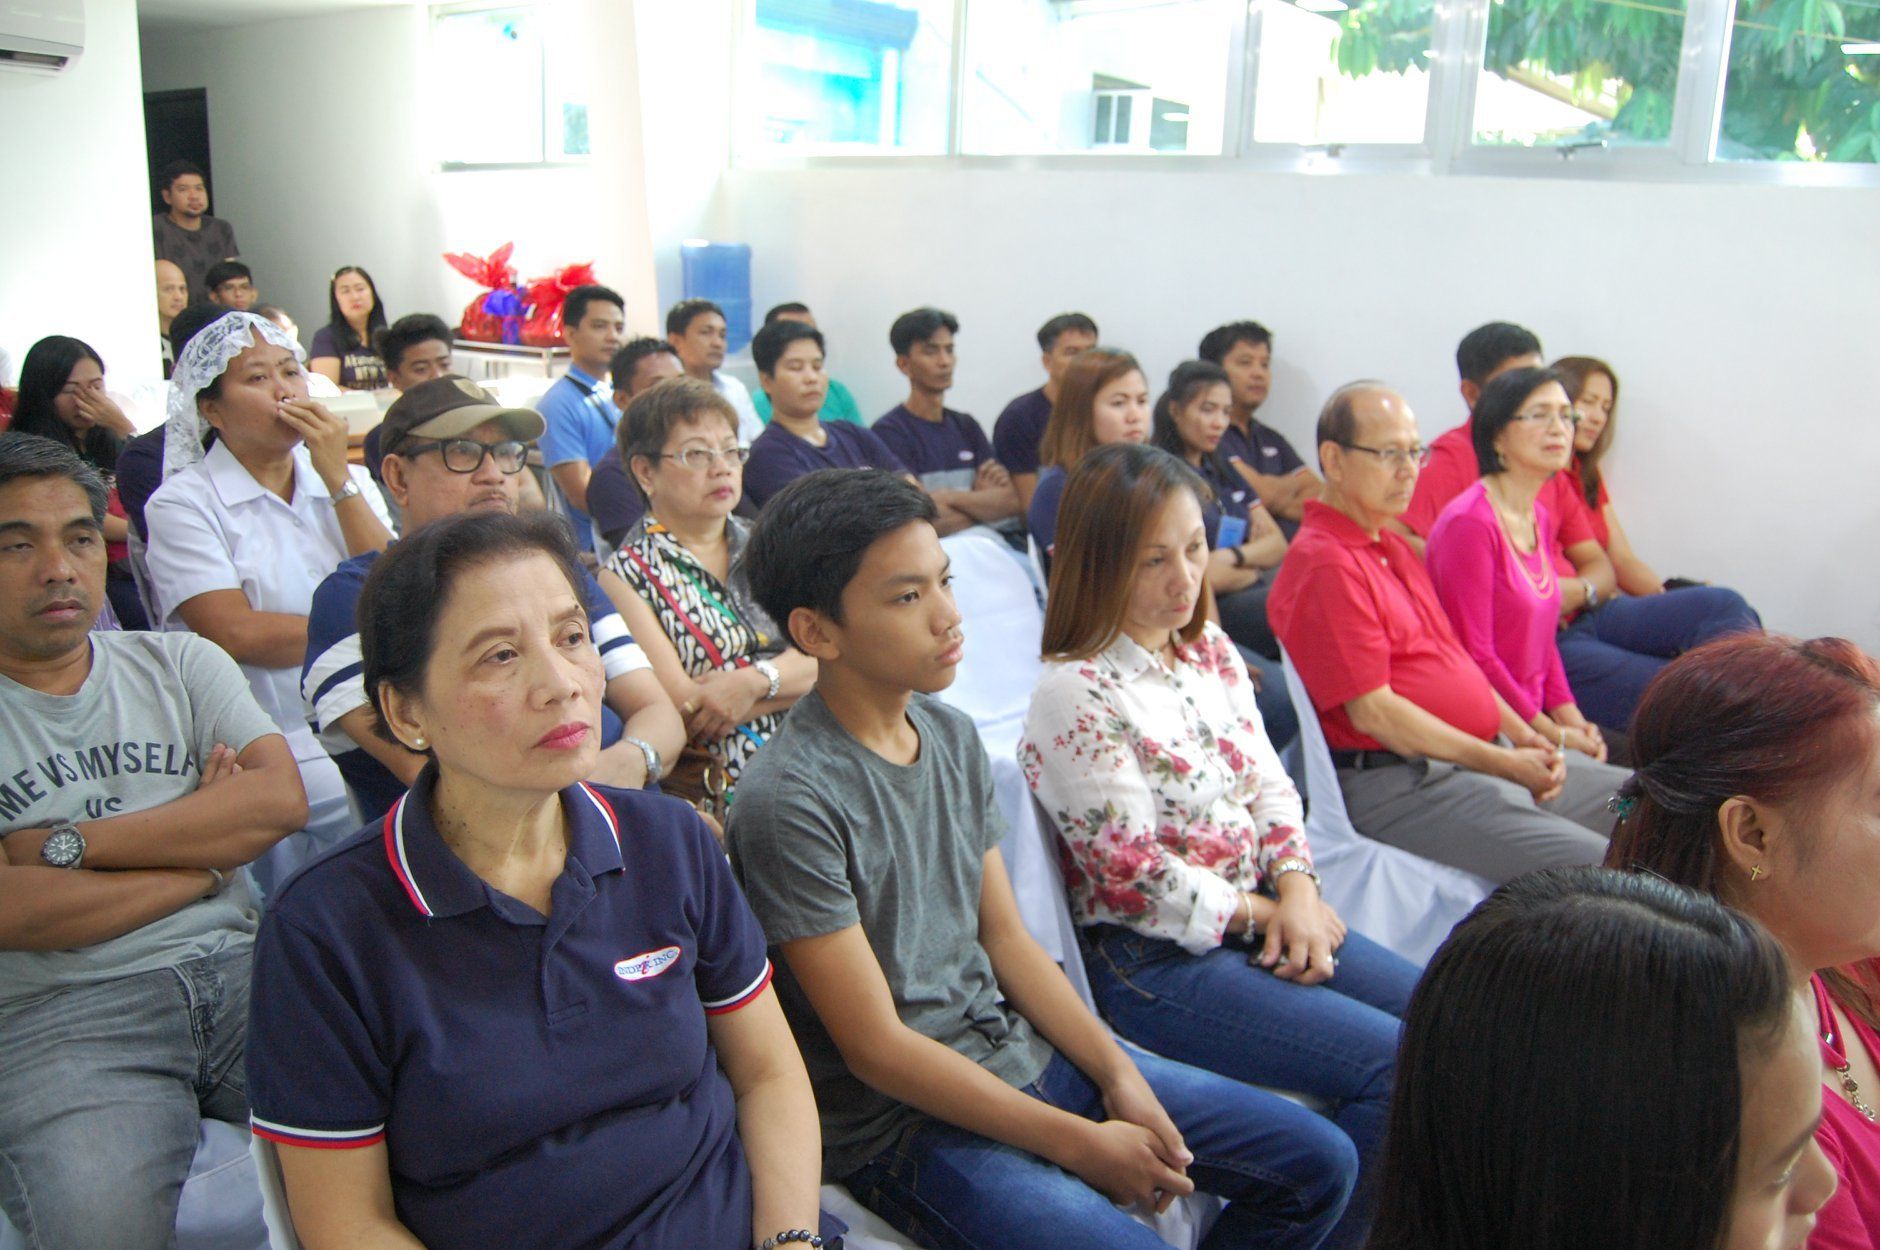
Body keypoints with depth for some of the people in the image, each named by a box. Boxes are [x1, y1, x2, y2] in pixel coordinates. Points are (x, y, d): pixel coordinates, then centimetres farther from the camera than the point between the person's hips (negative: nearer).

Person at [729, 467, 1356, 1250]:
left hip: (1020, 1051, 7)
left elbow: (1006, 936, 9)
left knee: (1317, 1164, 8)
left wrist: (1119, 1074, -3)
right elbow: (877, 1049, -18)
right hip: (901, 1119, -7)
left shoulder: (953, 735, 3)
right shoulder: (790, 800, -21)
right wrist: (1081, 1145, -15)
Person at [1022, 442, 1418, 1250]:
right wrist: (1259, 913, -9)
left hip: (1265, 912, 9)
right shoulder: (1075, 696, -19)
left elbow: (1267, 781, 10)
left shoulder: (1209, 650, 6)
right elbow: (1134, 875, -18)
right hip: (1155, 959, -8)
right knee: (1394, 1065, -15)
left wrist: (1296, 890, -7)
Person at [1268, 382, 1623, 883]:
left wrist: (1523, 736, 7)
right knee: (1602, 867, -24)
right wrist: (1503, 764, -15)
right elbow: (1373, 713, -19)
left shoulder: (1394, 546, 19)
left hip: (1487, 755, 11)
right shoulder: (1324, 565, -15)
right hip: (1400, 781, -11)